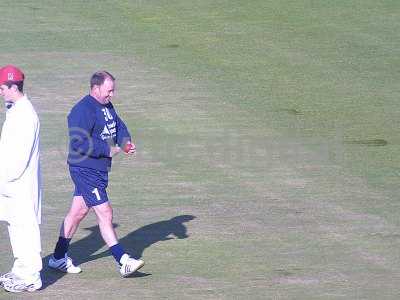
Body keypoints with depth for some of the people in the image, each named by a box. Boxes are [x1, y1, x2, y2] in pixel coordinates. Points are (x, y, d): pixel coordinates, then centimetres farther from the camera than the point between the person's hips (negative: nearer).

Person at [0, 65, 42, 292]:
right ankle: (20, 271, 24)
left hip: (22, 182, -10)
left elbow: (21, 154, -20)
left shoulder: (26, 114, -17)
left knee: (26, 226, -6)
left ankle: (31, 278, -4)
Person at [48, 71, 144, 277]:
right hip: (85, 170, -10)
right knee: (104, 213, -9)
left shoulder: (107, 106, 11)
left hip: (100, 170, 10)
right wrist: (108, 150, -22)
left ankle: (59, 258, 26)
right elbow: (79, 143, -26)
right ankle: (123, 262, -9)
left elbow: (118, 126, 20)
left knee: (77, 212, 16)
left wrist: (125, 142, -2)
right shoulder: (83, 111, -20)